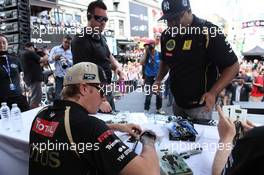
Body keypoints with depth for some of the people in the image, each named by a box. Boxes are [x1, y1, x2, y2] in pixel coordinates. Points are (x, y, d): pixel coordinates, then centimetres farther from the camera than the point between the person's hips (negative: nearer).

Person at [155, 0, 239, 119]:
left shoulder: (208, 33, -21)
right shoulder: (166, 35, -3)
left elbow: (232, 66, -17)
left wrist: (213, 93, -29)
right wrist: (159, 80, -2)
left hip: (200, 105, -6)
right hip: (177, 102, 6)